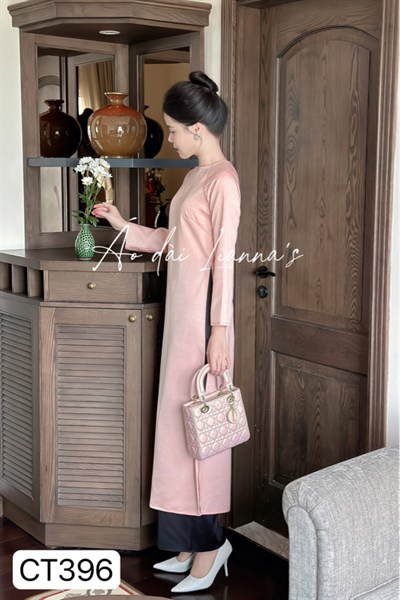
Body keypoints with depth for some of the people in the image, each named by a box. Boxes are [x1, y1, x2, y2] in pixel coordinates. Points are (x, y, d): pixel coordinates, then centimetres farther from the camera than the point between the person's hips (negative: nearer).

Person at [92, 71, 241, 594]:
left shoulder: (223, 180, -13)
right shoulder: (196, 176, 15)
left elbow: (224, 259, -18)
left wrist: (219, 330, -19)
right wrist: (123, 225, 18)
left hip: (203, 313, -10)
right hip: (181, 310, 10)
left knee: (197, 420, -2)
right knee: (180, 419, 12)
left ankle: (209, 543, 13)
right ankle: (192, 542, 24)